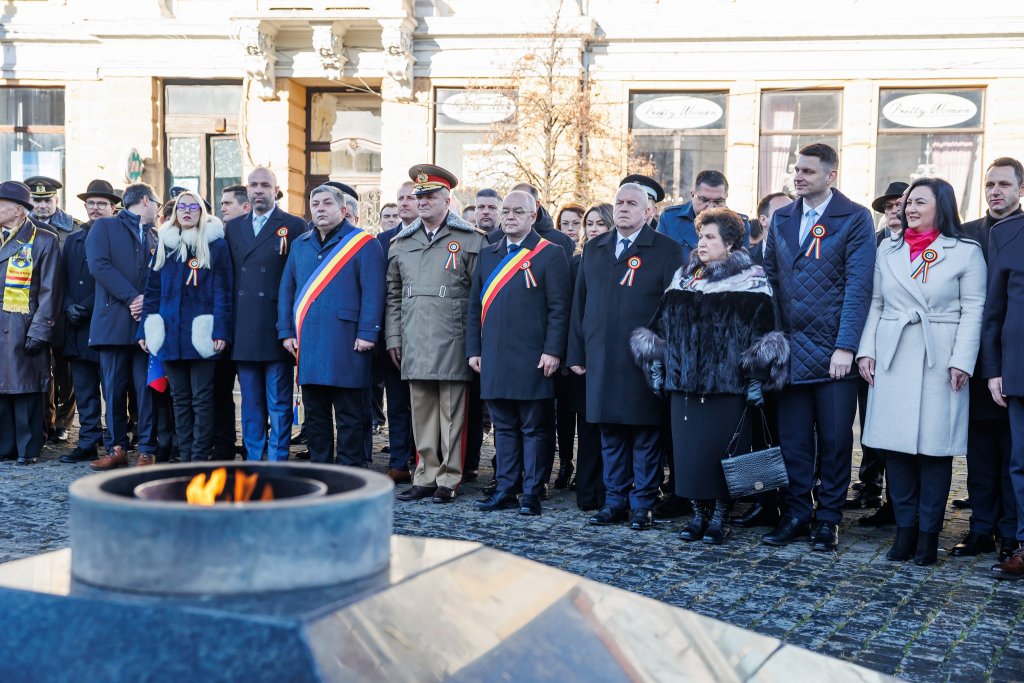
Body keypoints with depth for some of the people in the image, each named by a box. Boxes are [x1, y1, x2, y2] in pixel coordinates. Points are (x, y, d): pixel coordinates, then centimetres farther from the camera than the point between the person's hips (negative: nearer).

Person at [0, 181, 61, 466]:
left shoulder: (44, 241, -2)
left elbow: (49, 292, -6)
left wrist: (39, 332, -13)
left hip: (23, 330, -5)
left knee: (26, 389, 0)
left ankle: (27, 449, 8)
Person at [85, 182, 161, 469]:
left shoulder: (153, 238, 21)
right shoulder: (105, 227, 8)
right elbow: (98, 264, -7)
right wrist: (131, 297, -14)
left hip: (147, 322, 3)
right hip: (114, 321, -3)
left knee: (147, 388, -2)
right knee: (114, 389, 2)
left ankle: (147, 450, 2)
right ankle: (116, 448, 10)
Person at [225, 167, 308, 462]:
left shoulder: (294, 226, 0)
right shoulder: (233, 227, 14)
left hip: (276, 328, -4)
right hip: (244, 330, 4)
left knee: (279, 403, 0)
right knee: (250, 402, 10)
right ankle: (252, 459, 17)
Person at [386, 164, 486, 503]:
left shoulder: (470, 240, 1)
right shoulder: (401, 243, 14)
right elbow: (393, 295, 17)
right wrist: (392, 337, 11)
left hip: (453, 343, -4)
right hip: (415, 343, 5)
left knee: (451, 412, 0)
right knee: (421, 411, 9)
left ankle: (449, 480, 8)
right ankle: (426, 477, 18)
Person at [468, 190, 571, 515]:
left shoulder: (549, 254, -1)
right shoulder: (488, 255, 15)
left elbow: (559, 308, -6)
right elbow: (475, 305, 17)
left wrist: (552, 351, -13)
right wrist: (473, 349, 10)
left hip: (533, 361, -5)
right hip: (494, 360, 5)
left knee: (534, 428, 2)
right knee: (504, 426, 11)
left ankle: (532, 494, 8)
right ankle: (505, 491, 18)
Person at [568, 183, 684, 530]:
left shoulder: (666, 250, 0)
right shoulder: (593, 249, 14)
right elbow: (579, 303, 15)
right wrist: (576, 354, 9)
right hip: (602, 361, 4)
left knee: (645, 436, 2)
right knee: (610, 435, 10)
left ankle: (642, 505, 11)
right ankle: (615, 501, 20)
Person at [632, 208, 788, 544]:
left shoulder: (750, 280, -3)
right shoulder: (684, 277, 14)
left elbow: (761, 333, -8)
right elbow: (663, 326, 17)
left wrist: (757, 379, -13)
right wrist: (659, 368, 12)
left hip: (728, 384, -5)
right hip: (685, 381, 5)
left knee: (721, 450, -2)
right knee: (688, 450, 5)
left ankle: (720, 516, 12)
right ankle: (698, 513, 17)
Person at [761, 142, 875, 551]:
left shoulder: (855, 219, -4)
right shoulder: (781, 219, 11)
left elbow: (858, 285, -9)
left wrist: (846, 347, -16)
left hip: (834, 351, -4)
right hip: (789, 348, 4)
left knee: (835, 439, 5)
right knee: (792, 437, 7)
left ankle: (828, 520, 16)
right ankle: (796, 514, 17)